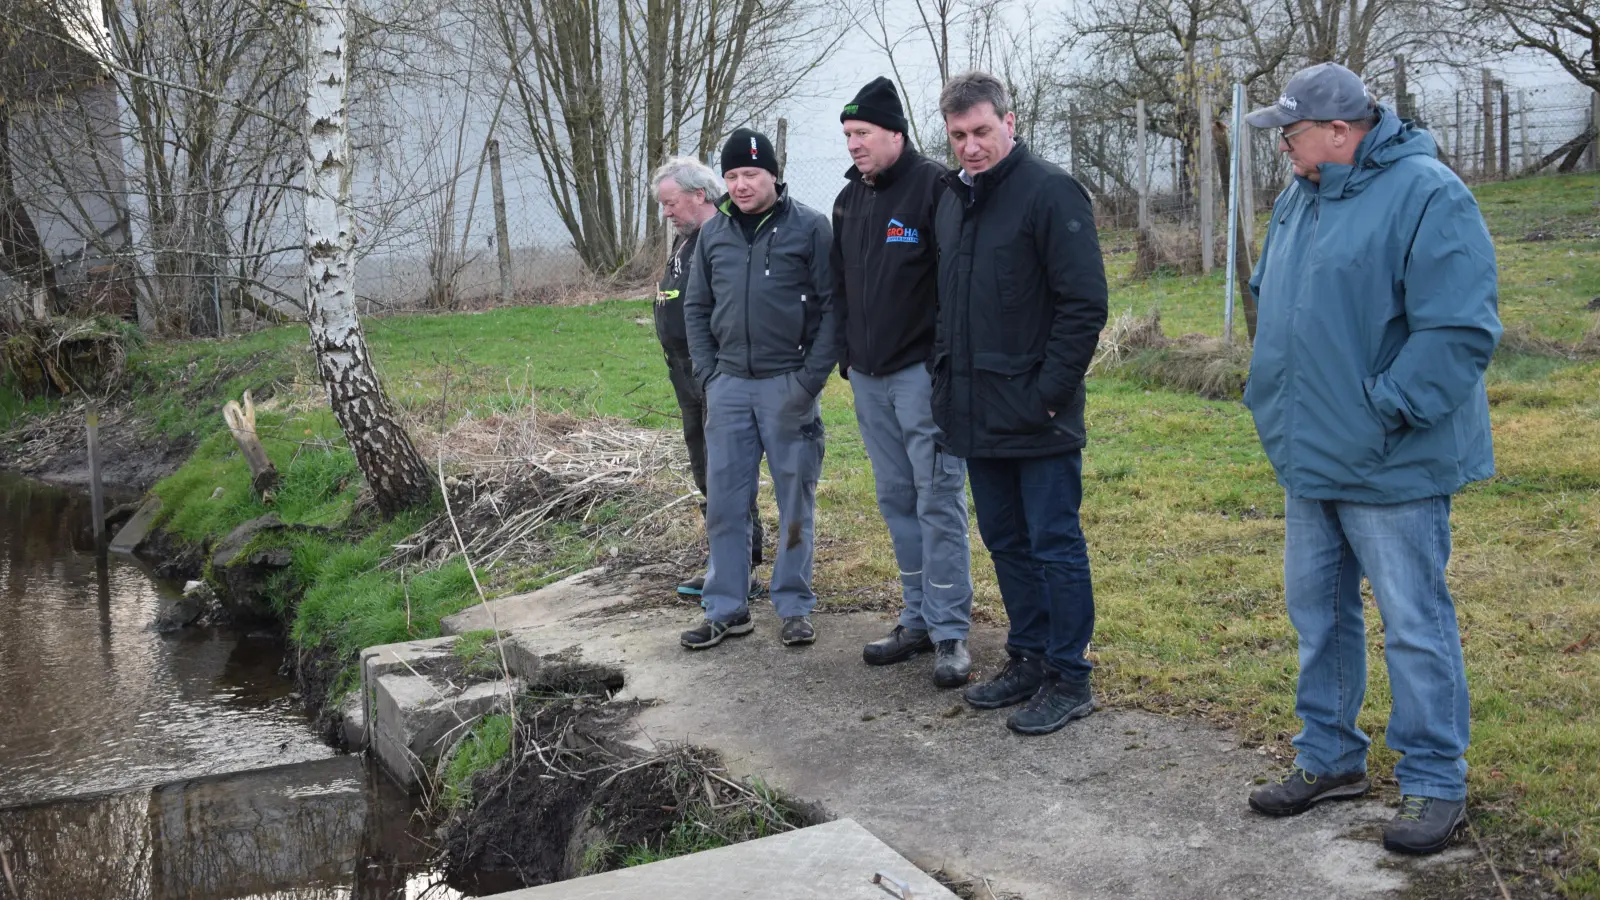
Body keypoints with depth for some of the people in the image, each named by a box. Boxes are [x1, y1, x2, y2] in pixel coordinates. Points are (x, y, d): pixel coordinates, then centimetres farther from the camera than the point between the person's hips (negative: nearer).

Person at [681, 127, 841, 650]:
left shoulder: (810, 227, -5)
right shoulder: (713, 233, 8)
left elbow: (833, 307, -7)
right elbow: (697, 308, 14)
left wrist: (811, 379, -13)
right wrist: (708, 373, 3)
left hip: (788, 386, -4)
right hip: (728, 386, 4)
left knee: (795, 502, 5)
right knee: (724, 502, 7)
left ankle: (795, 607, 17)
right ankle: (726, 609, 18)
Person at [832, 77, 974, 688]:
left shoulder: (934, 187, -10)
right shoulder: (849, 200, 13)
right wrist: (847, 355, 17)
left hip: (923, 374, -8)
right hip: (868, 379, 8)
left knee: (939, 502, -4)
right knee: (897, 501, 13)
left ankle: (950, 633, 4)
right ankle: (918, 620, 23)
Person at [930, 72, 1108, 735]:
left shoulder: (1049, 192, -11)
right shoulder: (952, 200, 13)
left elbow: (1085, 303, -16)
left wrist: (1049, 393, -17)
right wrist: (947, 384, 13)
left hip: (1037, 418, -8)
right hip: (976, 416, 8)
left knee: (1055, 545, 1)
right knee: (1006, 541, 16)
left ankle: (1069, 679, 11)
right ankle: (1028, 660, 29)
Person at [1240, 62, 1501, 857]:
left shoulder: (1428, 196, -16)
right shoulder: (1300, 197, 10)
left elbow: (1459, 330, -22)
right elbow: (1268, 293, 24)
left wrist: (1384, 411, -21)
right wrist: (1279, 389, 14)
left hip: (1391, 465, -8)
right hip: (1309, 459, 8)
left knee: (1415, 626, 3)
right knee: (1316, 612, 16)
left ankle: (1434, 782, 18)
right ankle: (1329, 759, 32)